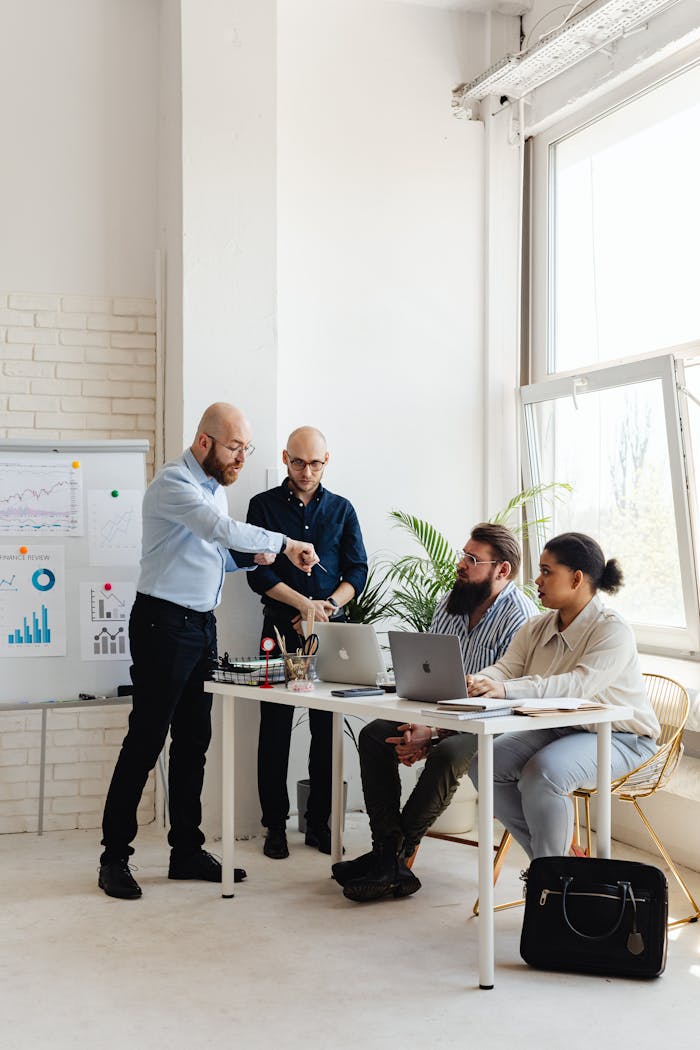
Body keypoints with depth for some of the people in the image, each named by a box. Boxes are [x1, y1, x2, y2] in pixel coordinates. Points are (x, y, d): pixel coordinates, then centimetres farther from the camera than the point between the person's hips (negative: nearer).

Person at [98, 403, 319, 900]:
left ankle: (187, 850, 19)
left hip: (202, 624, 9)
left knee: (194, 740, 11)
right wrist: (283, 545, -23)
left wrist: (250, 557, 6)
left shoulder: (216, 488, 16)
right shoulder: (173, 484, -14)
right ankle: (115, 856, 3)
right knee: (146, 739, -6)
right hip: (164, 621, -9)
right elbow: (221, 528, -28)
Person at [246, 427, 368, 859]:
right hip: (281, 629, -2)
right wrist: (305, 603, -12)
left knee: (327, 728, 2)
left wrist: (328, 607, -9)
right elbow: (258, 572, -3)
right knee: (275, 728, -1)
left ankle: (319, 822, 12)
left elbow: (357, 571, 8)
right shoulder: (264, 505, 5)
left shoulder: (341, 509, 12)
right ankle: (276, 824, 7)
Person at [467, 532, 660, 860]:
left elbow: (579, 685, -33)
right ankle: (543, 856, 2)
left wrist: (506, 690, -46)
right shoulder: (536, 629, 6)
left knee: (543, 773, -32)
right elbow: (505, 668, -6)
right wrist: (475, 683, -32)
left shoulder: (613, 631, -18)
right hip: (558, 730, 8)